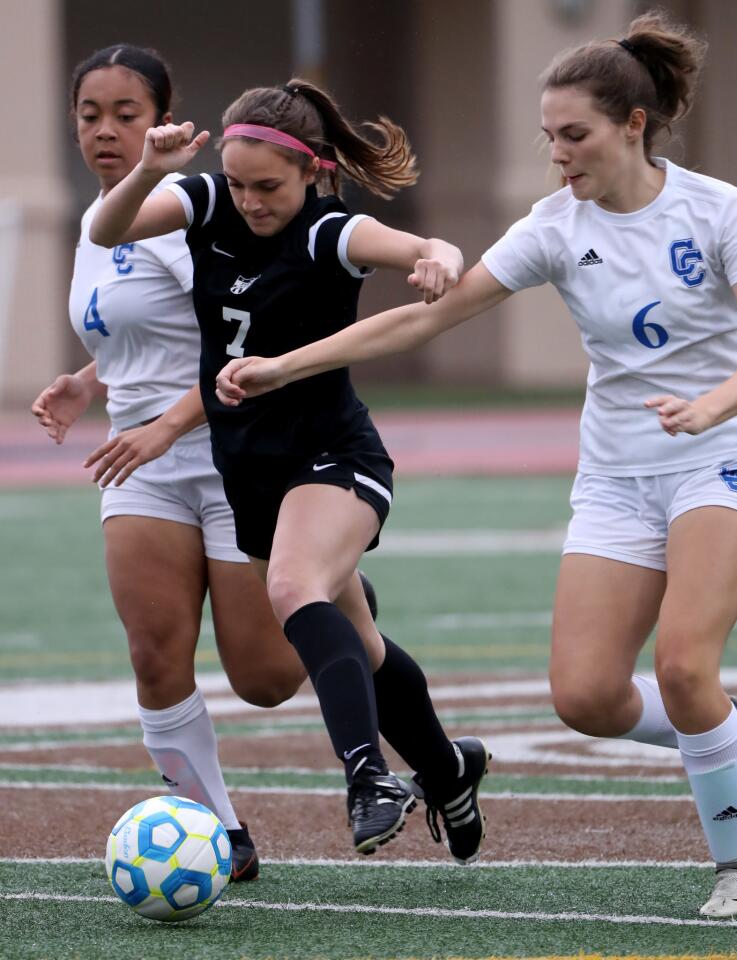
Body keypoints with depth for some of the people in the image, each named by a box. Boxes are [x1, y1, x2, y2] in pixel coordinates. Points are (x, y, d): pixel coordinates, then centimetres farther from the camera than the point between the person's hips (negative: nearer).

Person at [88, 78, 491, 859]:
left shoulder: (329, 235, -18)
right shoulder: (210, 205, -4)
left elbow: (418, 249, -36)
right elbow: (107, 231, -16)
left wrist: (439, 260, -61)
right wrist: (149, 172, -36)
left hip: (331, 457, -6)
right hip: (245, 468, 6)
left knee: (296, 590, -35)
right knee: (353, 647, 17)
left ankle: (369, 774, -45)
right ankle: (447, 772, 40)